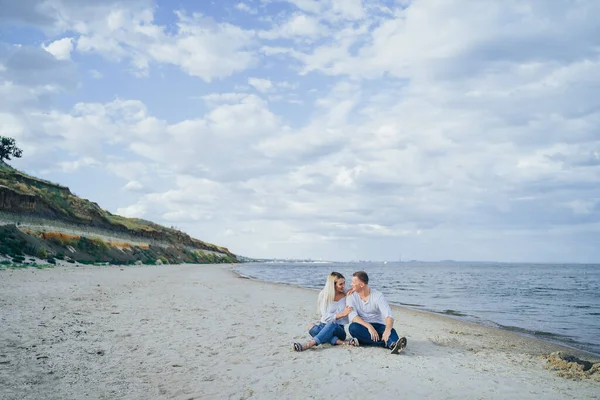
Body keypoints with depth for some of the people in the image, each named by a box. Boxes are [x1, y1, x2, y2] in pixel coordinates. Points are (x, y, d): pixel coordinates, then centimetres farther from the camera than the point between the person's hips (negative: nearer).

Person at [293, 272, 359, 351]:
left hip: (339, 330, -1)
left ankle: (308, 344, -53)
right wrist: (342, 314, -24)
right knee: (312, 328, -32)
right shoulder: (323, 295, -2)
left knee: (332, 324, -35)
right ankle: (344, 342, -40)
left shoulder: (346, 296, 2)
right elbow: (326, 317, -10)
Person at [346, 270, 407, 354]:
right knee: (353, 327, -33)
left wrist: (387, 330, -43)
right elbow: (352, 316, -17)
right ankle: (389, 343, -44)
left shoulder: (377, 295, -5)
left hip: (378, 326, 0)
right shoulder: (351, 296, -1)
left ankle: (394, 345, -67)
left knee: (391, 330, -30)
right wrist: (369, 326, -34)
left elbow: (388, 315, -20)